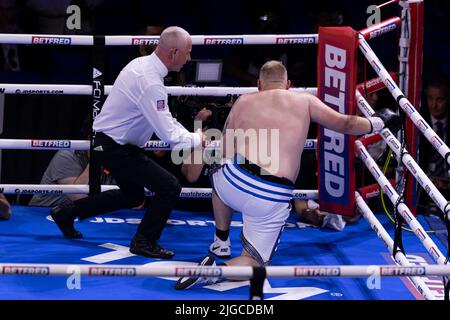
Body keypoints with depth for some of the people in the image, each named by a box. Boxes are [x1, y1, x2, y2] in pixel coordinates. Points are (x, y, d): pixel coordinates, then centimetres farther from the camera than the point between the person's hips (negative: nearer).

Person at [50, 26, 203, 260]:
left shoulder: (142, 64, 4)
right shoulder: (150, 83, -27)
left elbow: (163, 117, 16)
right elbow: (169, 135, -27)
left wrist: (190, 135, 8)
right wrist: (197, 139, -9)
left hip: (107, 142, 10)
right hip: (115, 148, -10)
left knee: (132, 195, 26)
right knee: (169, 187, -10)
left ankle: (66, 213, 33)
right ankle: (144, 242, 6)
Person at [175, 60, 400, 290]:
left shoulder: (243, 102, 13)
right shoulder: (305, 101, 10)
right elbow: (345, 124, 18)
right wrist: (379, 121, 34)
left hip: (234, 181, 2)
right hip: (273, 199, -2)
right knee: (254, 262, 14)